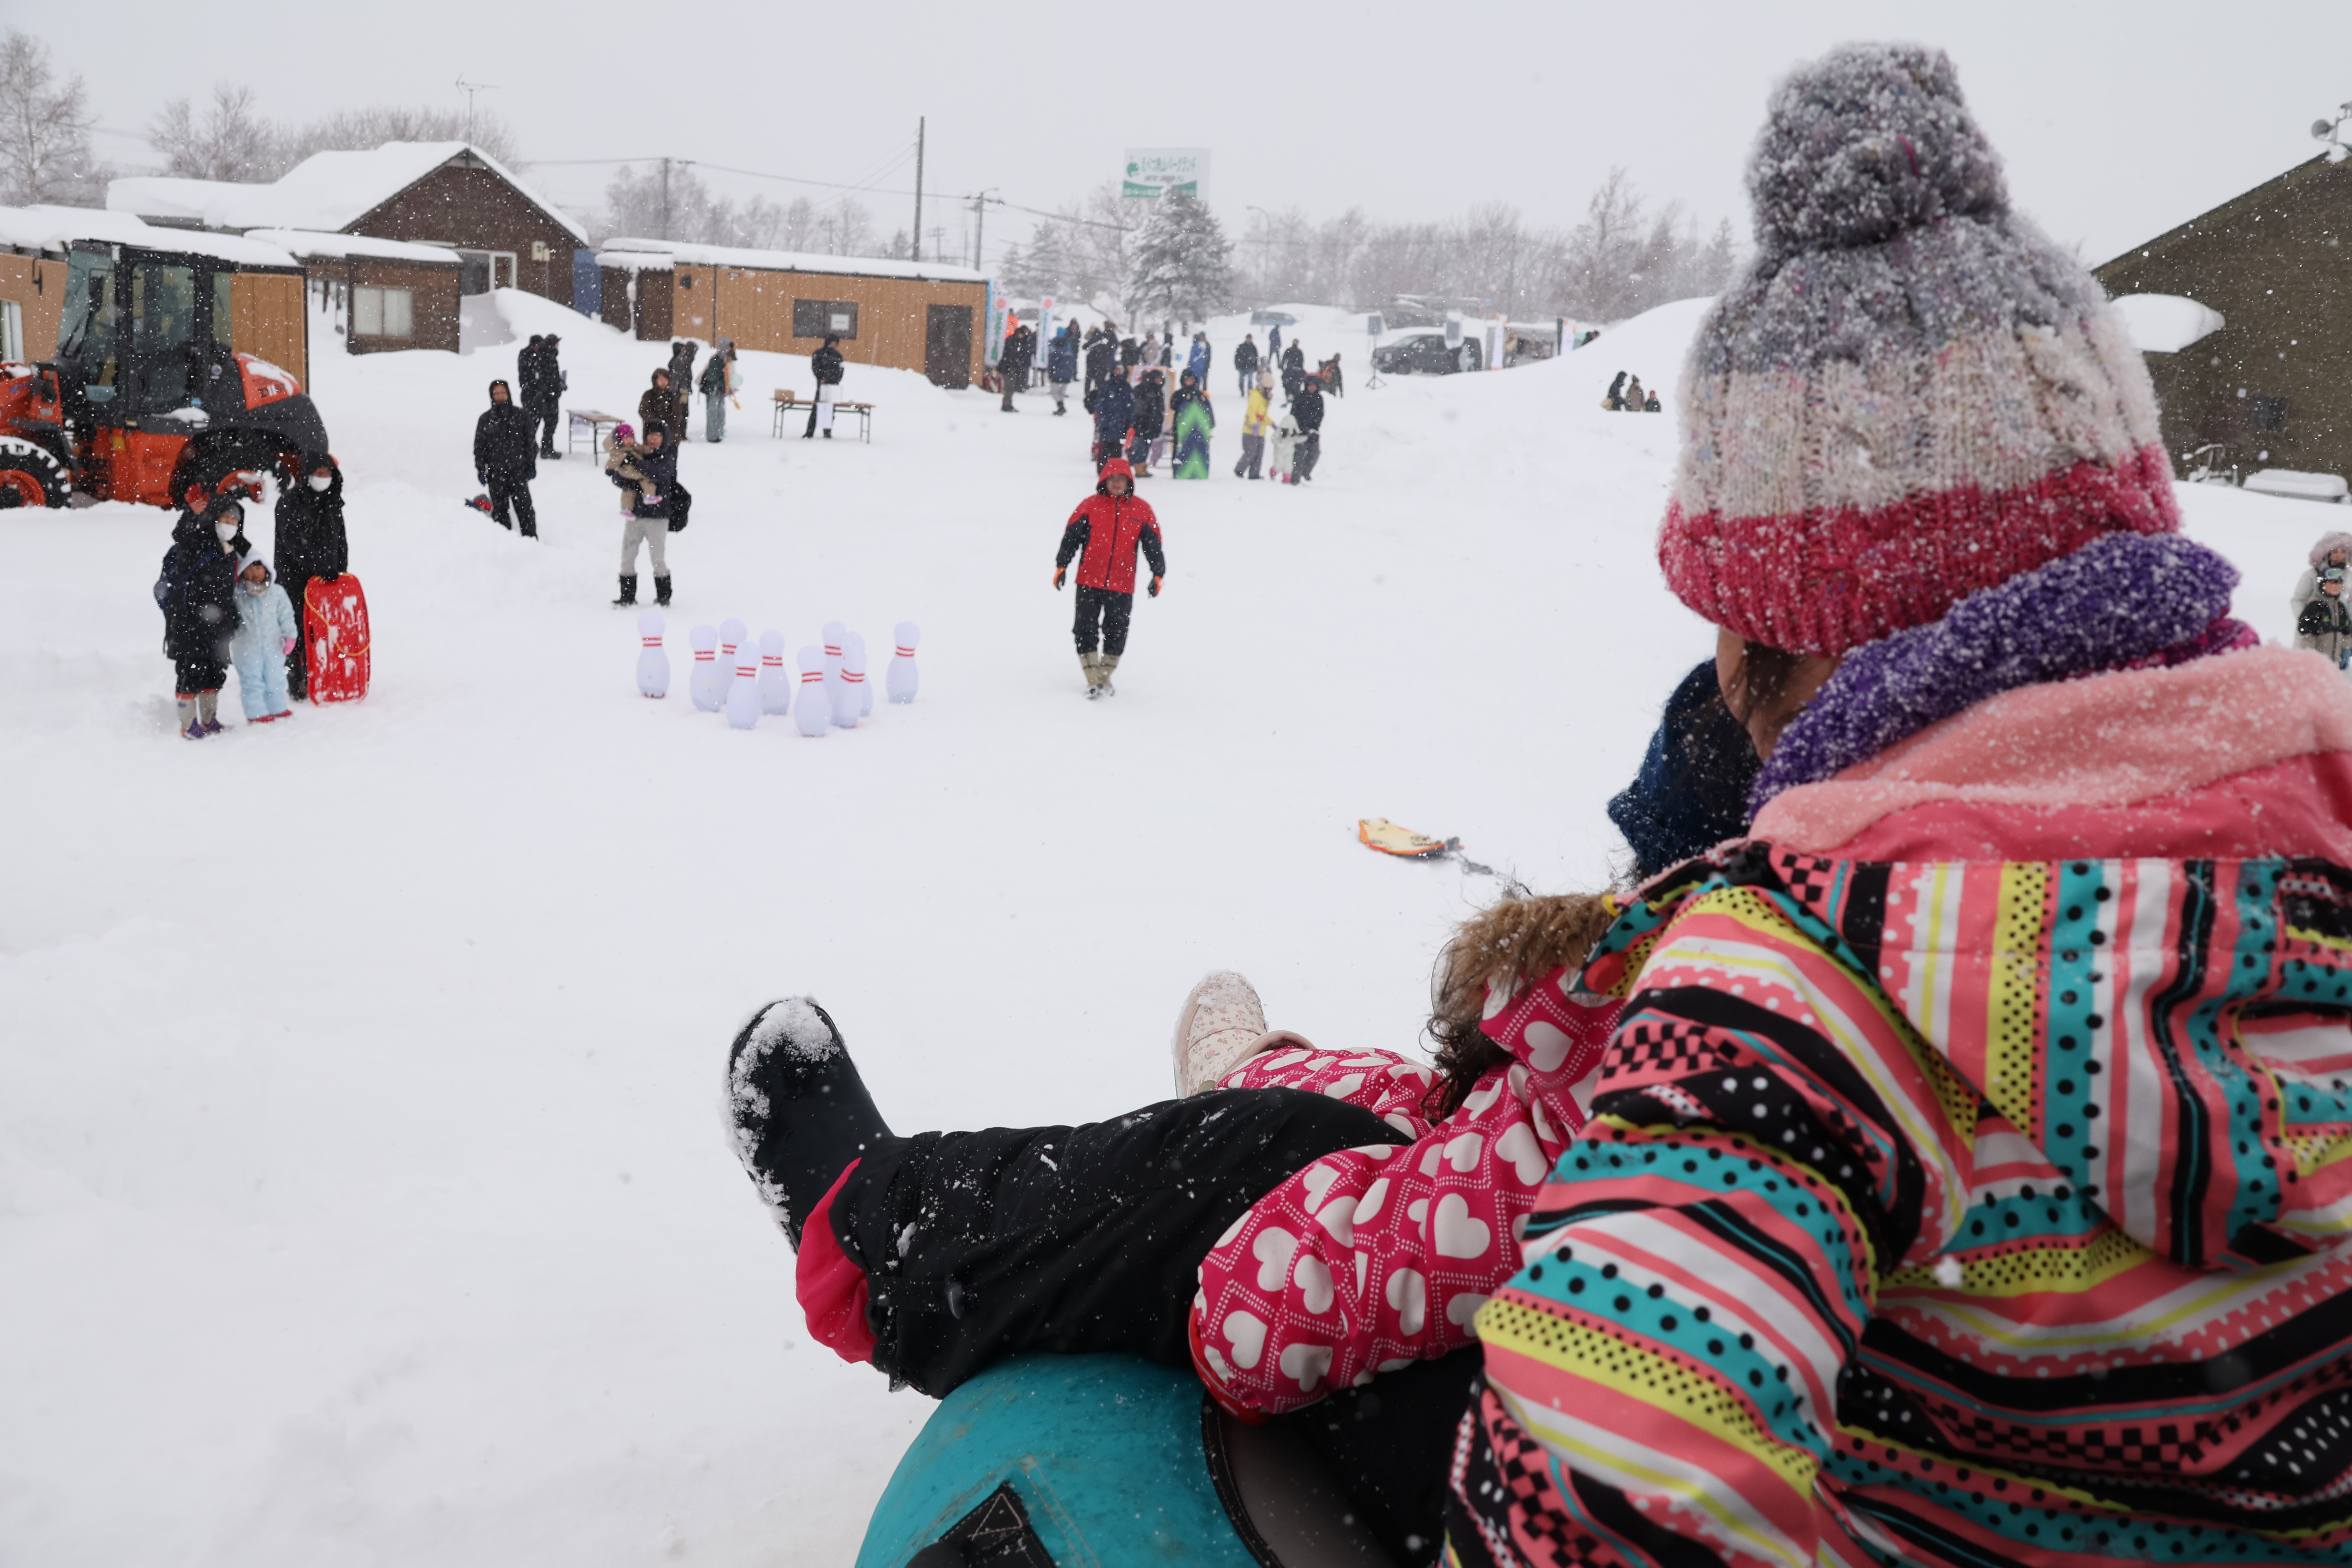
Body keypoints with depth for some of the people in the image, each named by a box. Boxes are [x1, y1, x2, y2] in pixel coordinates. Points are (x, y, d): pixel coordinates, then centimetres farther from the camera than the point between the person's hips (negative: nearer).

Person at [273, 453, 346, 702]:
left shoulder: (332, 501, 12)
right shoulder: (290, 501, -8)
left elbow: (340, 539, 18)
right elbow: (294, 543, -15)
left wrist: (341, 570, 9)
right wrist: (321, 569, -20)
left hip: (329, 577, 6)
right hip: (297, 578, -5)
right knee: (301, 632, -5)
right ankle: (299, 686, 2)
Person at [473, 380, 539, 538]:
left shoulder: (521, 416, 3)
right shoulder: (486, 419, 5)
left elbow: (530, 442, 7)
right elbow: (479, 447, 9)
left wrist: (531, 465, 2)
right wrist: (481, 470, 3)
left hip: (518, 470, -1)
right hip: (496, 471, 1)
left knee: (524, 506, -3)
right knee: (499, 508, 6)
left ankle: (531, 538, 4)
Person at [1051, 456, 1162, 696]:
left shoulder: (1141, 509, 3)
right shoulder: (1090, 505, 0)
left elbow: (1153, 544, 8)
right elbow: (1071, 536, 2)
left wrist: (1158, 574, 3)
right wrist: (1061, 565, -4)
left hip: (1123, 584, 1)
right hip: (1089, 581, -1)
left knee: (1117, 633, 8)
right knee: (1086, 631, -1)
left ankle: (1105, 679, 24)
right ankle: (1094, 682, 6)